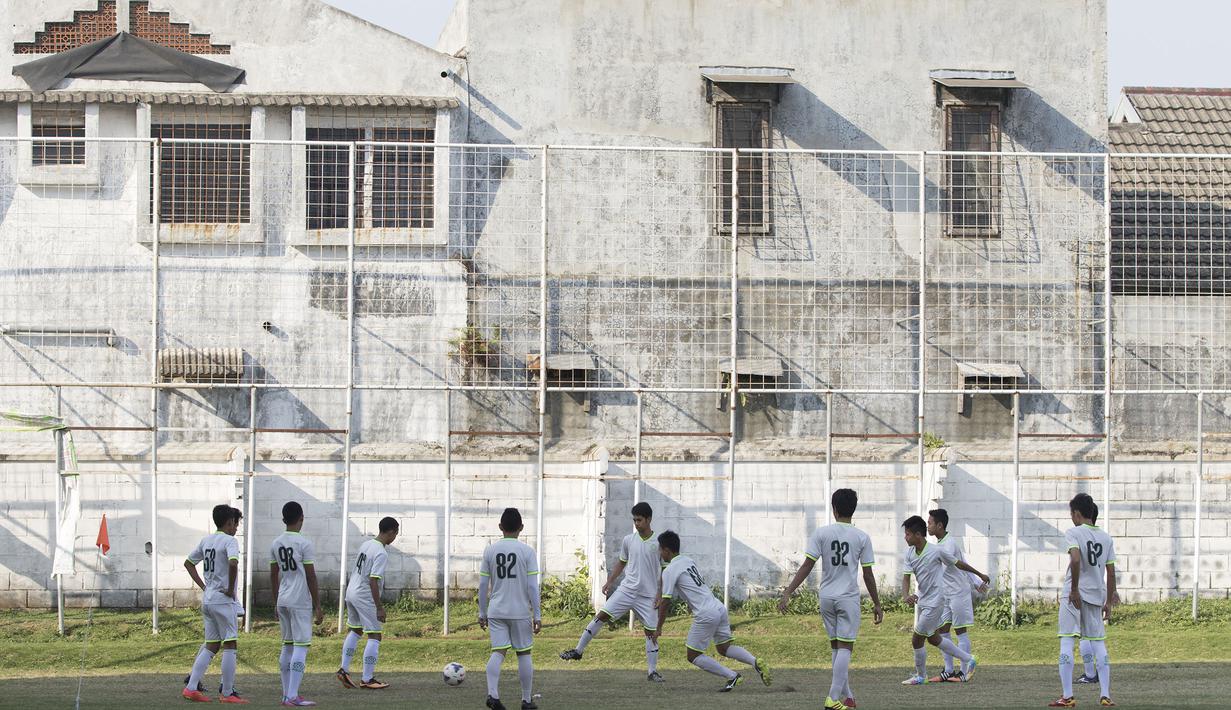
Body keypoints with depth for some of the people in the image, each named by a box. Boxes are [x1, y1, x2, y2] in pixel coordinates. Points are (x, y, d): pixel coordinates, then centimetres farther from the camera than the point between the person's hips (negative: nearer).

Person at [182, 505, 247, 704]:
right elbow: (233, 563, -30)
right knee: (230, 645, -2)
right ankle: (227, 693, -2)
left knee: (211, 646, 13)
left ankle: (191, 687, 7)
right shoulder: (229, 541, -11)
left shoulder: (206, 540, 12)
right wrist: (231, 588, -17)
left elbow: (188, 563, 21)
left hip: (207, 599, 8)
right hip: (224, 600, -8)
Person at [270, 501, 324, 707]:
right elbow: (311, 577, -11)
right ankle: (292, 697, -14)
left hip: (282, 602, 7)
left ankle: (287, 694, 17)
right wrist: (317, 607, -7)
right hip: (300, 602, -7)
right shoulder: (305, 544, -11)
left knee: (288, 646, 14)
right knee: (301, 647, -7)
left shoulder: (276, 544, 8)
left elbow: (273, 576, 13)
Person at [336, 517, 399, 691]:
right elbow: (373, 581, -24)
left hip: (351, 592, 9)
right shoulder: (381, 554, -19)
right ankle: (367, 679, 0)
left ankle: (344, 669, 22)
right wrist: (379, 608, -22)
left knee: (354, 631, 24)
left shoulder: (366, 545, 7)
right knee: (375, 636, -1)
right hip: (365, 597, -9)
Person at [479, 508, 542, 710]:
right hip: (520, 611, -2)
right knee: (524, 653, 9)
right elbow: (532, 586, -8)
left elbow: (483, 584, 5)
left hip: (496, 611, 2)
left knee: (498, 652, 1)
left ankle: (492, 694, -19)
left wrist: (482, 613, 14)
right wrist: (537, 615, -3)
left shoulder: (490, 550, 2)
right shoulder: (527, 551, -6)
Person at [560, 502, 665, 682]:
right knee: (602, 615, -10)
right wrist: (610, 582, 6)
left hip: (648, 596, -2)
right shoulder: (628, 540, 4)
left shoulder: (658, 543, -4)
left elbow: (664, 571, 1)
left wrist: (660, 593, -6)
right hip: (627, 590, 2)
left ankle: (652, 671, 12)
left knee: (651, 631, 0)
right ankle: (578, 650, -3)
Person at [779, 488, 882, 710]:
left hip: (827, 597, 2)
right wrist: (877, 604, 9)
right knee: (845, 648, -3)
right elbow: (868, 575, -1)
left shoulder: (822, 533, -2)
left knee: (836, 647, 14)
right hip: (849, 598, -2)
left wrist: (788, 593, -5)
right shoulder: (862, 537, -3)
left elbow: (807, 566, -7)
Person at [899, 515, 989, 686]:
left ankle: (921, 676, 16)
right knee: (932, 638, 19)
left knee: (917, 639, -4)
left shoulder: (937, 551, -19)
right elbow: (906, 577, -5)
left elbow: (958, 563, -4)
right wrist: (906, 596, -27)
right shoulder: (910, 553, -2)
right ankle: (968, 660, 31)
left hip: (934, 603, -8)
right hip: (921, 600, 8)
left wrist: (980, 575, 10)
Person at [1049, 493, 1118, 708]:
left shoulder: (1073, 533, -7)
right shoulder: (1106, 538, 10)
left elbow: (1075, 559, -23)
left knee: (1066, 642, -3)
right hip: (1096, 595, 5)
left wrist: (1074, 590, -17)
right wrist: (1109, 601, 15)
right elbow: (1111, 572, 9)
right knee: (1099, 644, 10)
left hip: (1073, 594, -5)